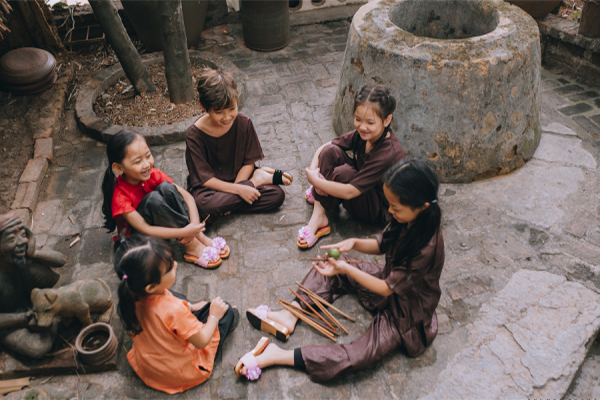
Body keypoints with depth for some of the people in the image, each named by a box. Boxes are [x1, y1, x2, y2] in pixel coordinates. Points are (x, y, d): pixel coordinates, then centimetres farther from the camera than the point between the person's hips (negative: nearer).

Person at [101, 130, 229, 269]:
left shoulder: (153, 174, -13)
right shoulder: (119, 195, -28)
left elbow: (187, 196, -15)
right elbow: (145, 230, -32)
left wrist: (194, 225, -31)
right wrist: (183, 233, -37)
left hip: (161, 221, 5)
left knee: (166, 187, -24)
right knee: (153, 198, -34)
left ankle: (200, 237, -24)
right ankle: (192, 245, -27)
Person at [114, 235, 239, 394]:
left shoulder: (134, 296, -21)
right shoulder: (175, 310, -41)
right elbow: (201, 342, -25)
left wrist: (189, 307, 8)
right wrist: (214, 316, -10)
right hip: (182, 371, -6)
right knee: (227, 311, 3)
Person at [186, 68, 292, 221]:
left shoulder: (243, 123, -10)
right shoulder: (195, 134, -18)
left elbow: (249, 162, -4)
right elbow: (205, 179, -16)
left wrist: (230, 198, -15)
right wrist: (238, 190, -26)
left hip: (238, 179, 2)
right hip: (210, 187, -1)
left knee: (277, 195, -19)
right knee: (206, 206, -37)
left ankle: (226, 204, -13)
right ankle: (257, 180, -17)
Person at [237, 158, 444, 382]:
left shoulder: (427, 248, -36)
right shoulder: (406, 220, -13)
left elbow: (387, 288, -27)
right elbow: (380, 245, 5)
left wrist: (346, 269, -29)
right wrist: (353, 243, -15)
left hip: (406, 311, -8)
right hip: (389, 279, 8)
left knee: (361, 355, -28)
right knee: (334, 265, 4)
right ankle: (291, 314, -5)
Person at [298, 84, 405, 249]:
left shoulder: (388, 153, -33)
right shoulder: (363, 133, -11)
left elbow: (349, 192, -34)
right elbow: (322, 148, -4)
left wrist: (315, 180, -24)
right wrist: (314, 170, -24)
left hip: (380, 212, -7)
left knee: (343, 173, -35)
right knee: (331, 151, -17)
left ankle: (319, 218, -11)